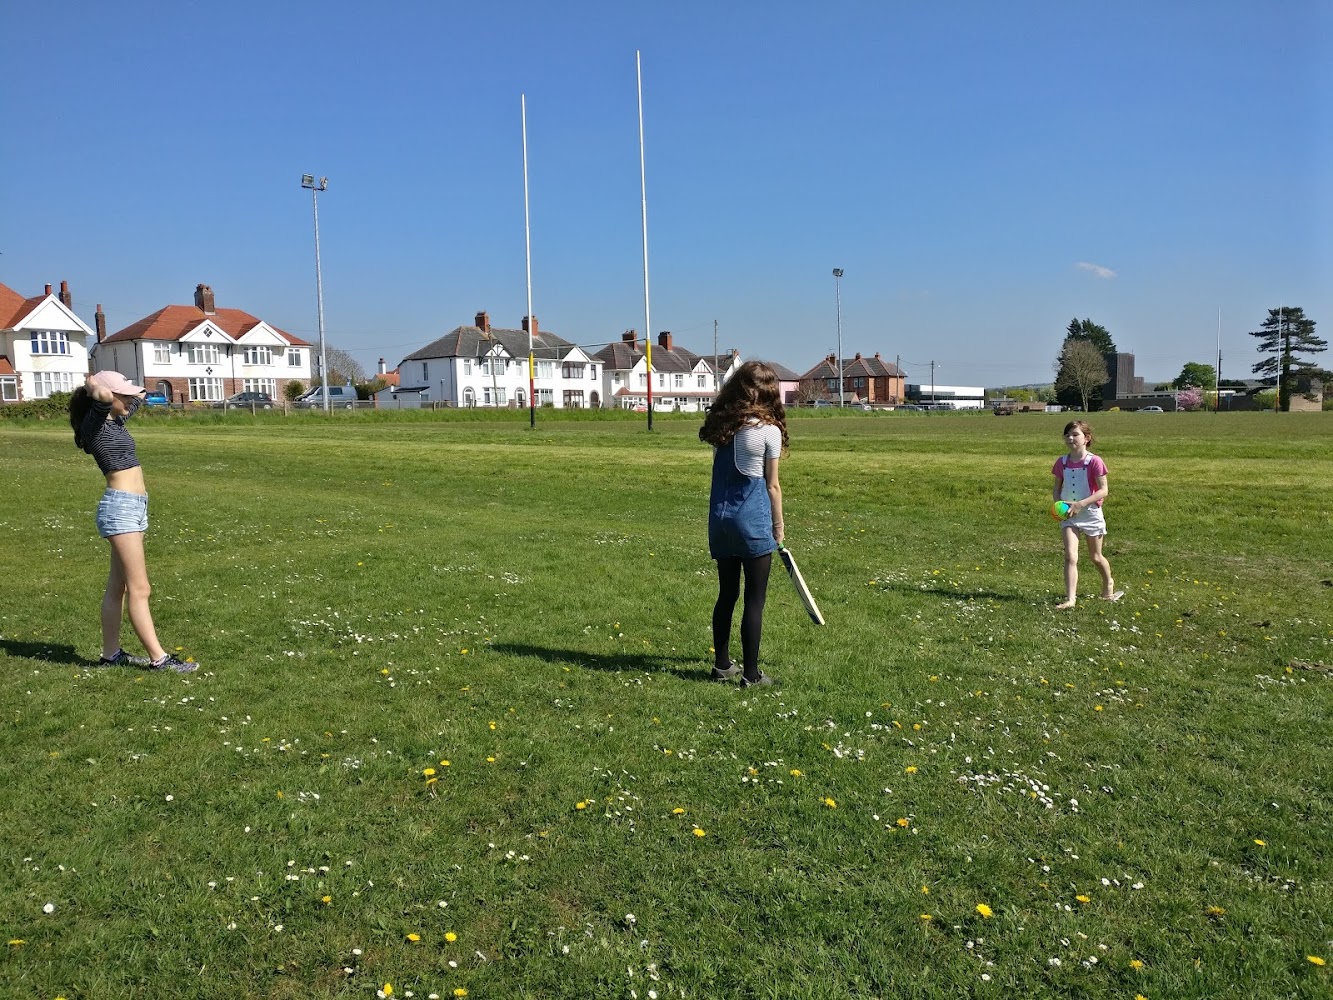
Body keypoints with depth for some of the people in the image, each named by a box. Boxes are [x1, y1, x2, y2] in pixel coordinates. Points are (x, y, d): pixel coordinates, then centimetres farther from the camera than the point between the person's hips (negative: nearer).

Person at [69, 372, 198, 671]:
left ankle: (111, 654, 21)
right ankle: (159, 658, -4)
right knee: (139, 590, -6)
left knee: (118, 587, 13)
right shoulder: (94, 422, -8)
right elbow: (98, 393, -29)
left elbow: (139, 396, 34)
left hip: (133, 507, 9)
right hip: (120, 508, -9)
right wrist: (95, 387, -10)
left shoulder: (113, 421, 16)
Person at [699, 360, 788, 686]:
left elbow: (721, 471, 5)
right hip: (753, 520, -6)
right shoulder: (769, 430, -10)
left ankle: (722, 664, 27)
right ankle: (751, 674, 10)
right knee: (754, 599, 4)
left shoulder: (720, 424, 5)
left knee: (727, 594, 17)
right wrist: (778, 526, 5)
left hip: (720, 517, 6)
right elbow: (772, 485, -6)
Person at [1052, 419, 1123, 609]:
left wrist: (1081, 503, -25)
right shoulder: (1062, 462, 0)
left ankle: (1108, 585, 43)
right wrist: (1058, 503, -11)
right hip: (1068, 516, 2)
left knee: (1096, 557, 15)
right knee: (1070, 556, -12)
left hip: (1091, 514, -2)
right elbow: (1057, 488, 10)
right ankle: (1070, 599, -13)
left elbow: (1104, 490, -15)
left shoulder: (1094, 462, -14)